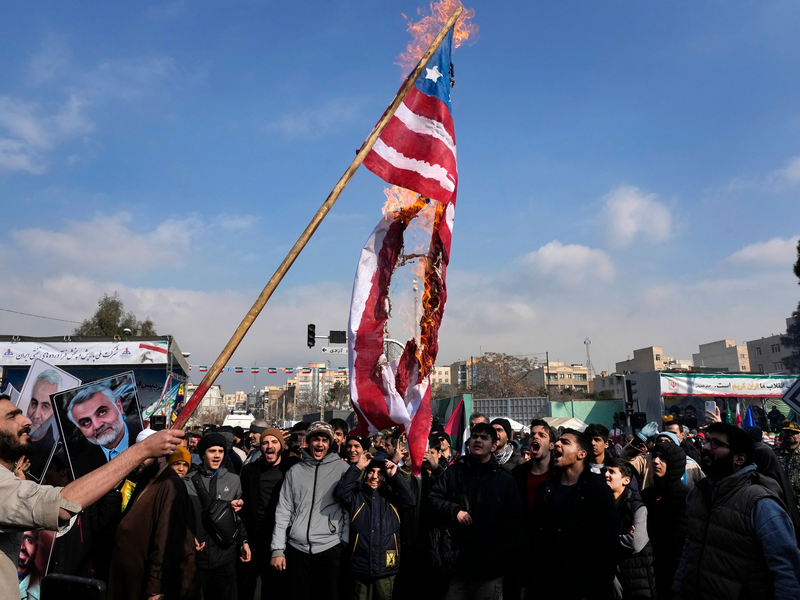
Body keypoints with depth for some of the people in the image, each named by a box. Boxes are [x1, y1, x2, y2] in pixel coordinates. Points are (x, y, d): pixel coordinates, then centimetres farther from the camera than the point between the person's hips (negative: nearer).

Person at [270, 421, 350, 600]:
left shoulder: (342, 468, -1)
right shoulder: (295, 471, 6)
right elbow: (283, 511, 5)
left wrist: (347, 544, -5)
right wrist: (278, 548, 1)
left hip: (330, 547, -2)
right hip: (297, 548, 2)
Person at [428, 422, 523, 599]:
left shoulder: (505, 480, 5)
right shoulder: (453, 472, 9)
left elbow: (513, 525, 3)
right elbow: (433, 500, 3)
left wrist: (501, 559, -5)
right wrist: (455, 510, -13)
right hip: (455, 565, 1)